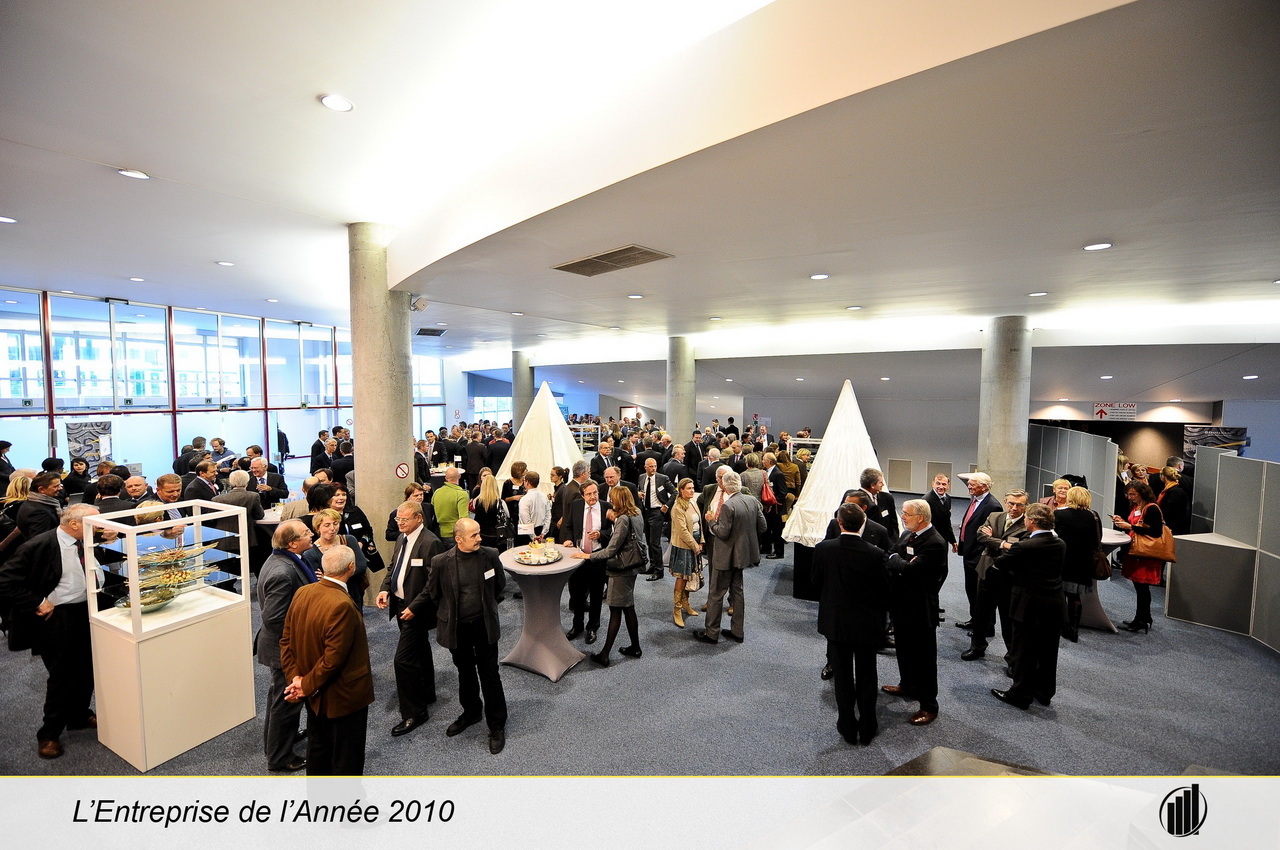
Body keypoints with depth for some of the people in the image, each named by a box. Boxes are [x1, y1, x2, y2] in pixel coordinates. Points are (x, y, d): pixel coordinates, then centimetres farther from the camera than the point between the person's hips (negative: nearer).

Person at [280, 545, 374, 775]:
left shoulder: (302, 593, -7)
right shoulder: (343, 605, -32)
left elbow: (286, 640, -1)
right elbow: (333, 659, -28)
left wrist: (295, 677, -2)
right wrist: (307, 685, -12)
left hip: (315, 695, 8)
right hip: (343, 698, -8)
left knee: (318, 746, 28)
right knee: (347, 758, 14)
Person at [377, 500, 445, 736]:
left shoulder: (430, 543, -22)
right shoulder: (402, 538, 5)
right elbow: (393, 566, 16)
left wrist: (414, 607, -22)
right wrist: (385, 589, -1)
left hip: (416, 610, -9)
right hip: (401, 605, 9)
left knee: (403, 659, -7)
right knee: (420, 652, 23)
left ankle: (413, 712, 8)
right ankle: (426, 693, 41)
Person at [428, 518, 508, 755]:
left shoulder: (490, 555, -13)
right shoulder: (441, 562, -16)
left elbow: (500, 584, 5)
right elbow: (433, 592, 2)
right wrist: (450, 611, 10)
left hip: (484, 625, 0)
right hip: (456, 627, 1)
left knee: (489, 674, 7)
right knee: (465, 672, 21)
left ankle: (497, 725, 23)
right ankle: (471, 712, 44)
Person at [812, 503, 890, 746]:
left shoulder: (823, 549, -16)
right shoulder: (875, 554, -19)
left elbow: (816, 584, -4)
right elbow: (884, 591, -8)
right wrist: (878, 614, 11)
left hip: (835, 623, 0)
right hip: (866, 625, 0)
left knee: (843, 678, 15)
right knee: (866, 678, 17)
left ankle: (848, 728, 28)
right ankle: (866, 729, 31)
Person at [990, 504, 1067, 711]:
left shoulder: (1024, 546, -21)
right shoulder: (1061, 545, 0)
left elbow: (1000, 564, -10)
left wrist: (1006, 549, 11)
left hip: (1029, 606, -6)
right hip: (1055, 607, 7)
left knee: (1025, 652, 5)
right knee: (1048, 652, 18)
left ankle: (1021, 694, 15)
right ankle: (1044, 692, 32)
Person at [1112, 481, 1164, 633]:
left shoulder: (1152, 509, -14)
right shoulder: (1135, 507, 11)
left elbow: (1156, 532, -19)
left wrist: (1130, 526, -19)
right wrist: (1122, 522, 2)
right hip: (1135, 551, 8)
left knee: (1142, 587, -1)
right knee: (1139, 587, 14)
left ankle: (1141, 621, 9)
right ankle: (1144, 620, 25)